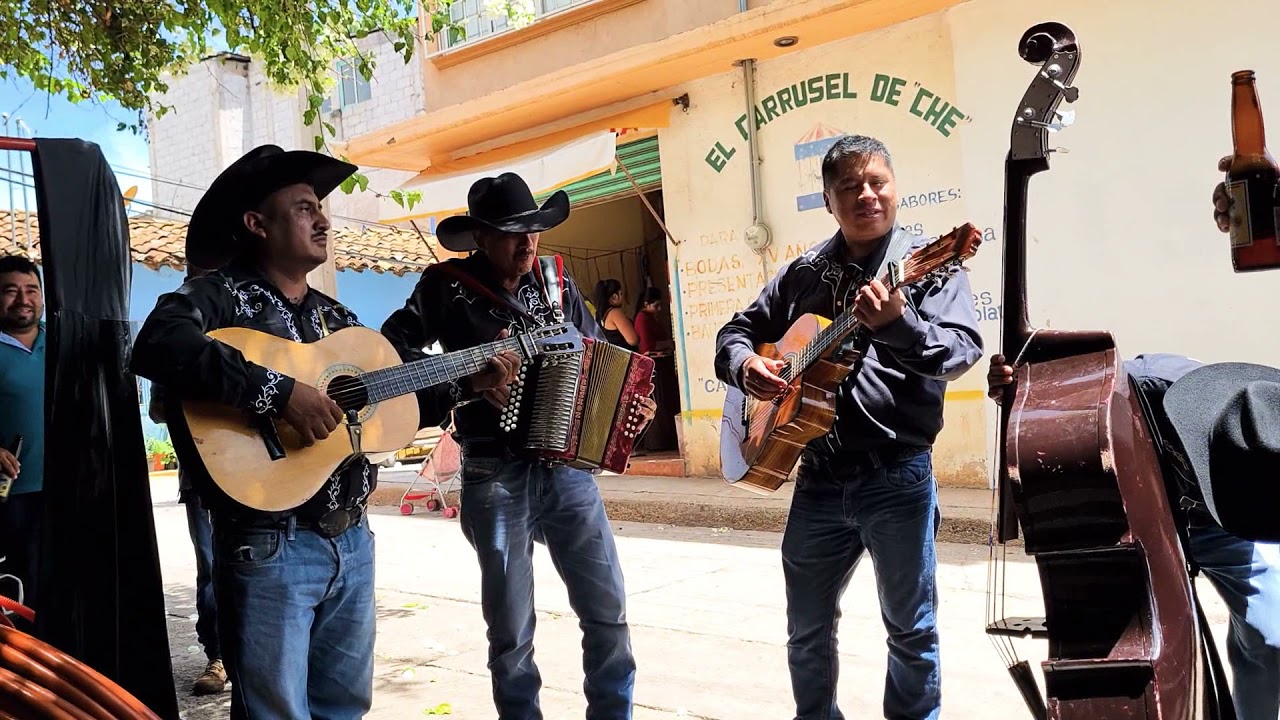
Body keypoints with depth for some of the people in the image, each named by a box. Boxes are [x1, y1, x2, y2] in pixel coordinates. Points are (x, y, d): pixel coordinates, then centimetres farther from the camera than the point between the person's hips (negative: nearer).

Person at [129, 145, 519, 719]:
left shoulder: (336, 317, 15)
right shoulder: (221, 294, -8)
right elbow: (156, 345, -29)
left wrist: (467, 384, 10)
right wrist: (281, 392, -31)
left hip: (350, 539, 7)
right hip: (267, 543, -7)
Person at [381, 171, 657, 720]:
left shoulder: (557, 285, 8)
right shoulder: (447, 286, -3)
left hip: (568, 467, 3)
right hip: (495, 475, -3)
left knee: (608, 612, 5)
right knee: (511, 629, 7)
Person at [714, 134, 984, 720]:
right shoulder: (802, 273, 9)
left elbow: (963, 350, -18)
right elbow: (737, 331, 16)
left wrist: (898, 325, -36)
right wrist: (745, 364, -7)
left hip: (897, 474, -4)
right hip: (818, 476, 4)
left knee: (911, 627, 10)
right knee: (806, 628, 16)